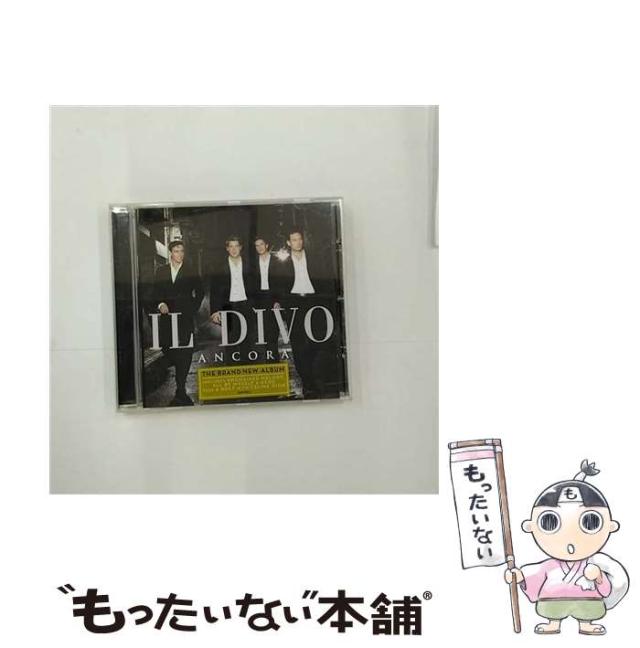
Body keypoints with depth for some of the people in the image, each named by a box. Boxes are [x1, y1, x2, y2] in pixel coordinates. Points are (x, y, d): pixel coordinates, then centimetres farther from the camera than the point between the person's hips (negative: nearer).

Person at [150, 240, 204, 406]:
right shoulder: (161, 271, 12)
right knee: (166, 348, -2)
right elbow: (156, 293, 11)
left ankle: (180, 391, 1)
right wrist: (160, 304, -7)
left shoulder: (191, 271, 6)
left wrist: (193, 309, 2)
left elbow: (200, 292, 10)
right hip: (167, 316, 2)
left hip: (185, 317, -2)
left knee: (184, 353, -6)